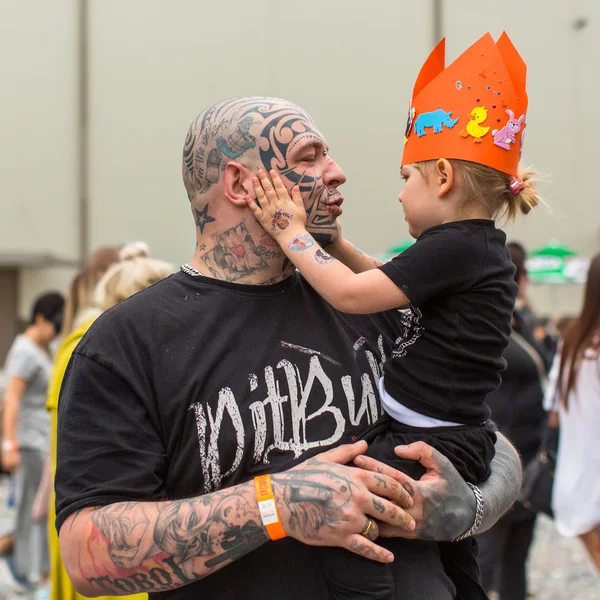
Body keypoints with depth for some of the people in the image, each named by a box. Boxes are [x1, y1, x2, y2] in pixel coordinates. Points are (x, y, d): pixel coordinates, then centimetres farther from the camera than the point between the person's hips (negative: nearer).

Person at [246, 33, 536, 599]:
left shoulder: (453, 249, -18)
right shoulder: (479, 247, 12)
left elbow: (352, 294, -20)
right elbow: (388, 281, 23)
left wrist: (292, 233, -9)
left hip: (432, 445, -11)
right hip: (456, 434, 11)